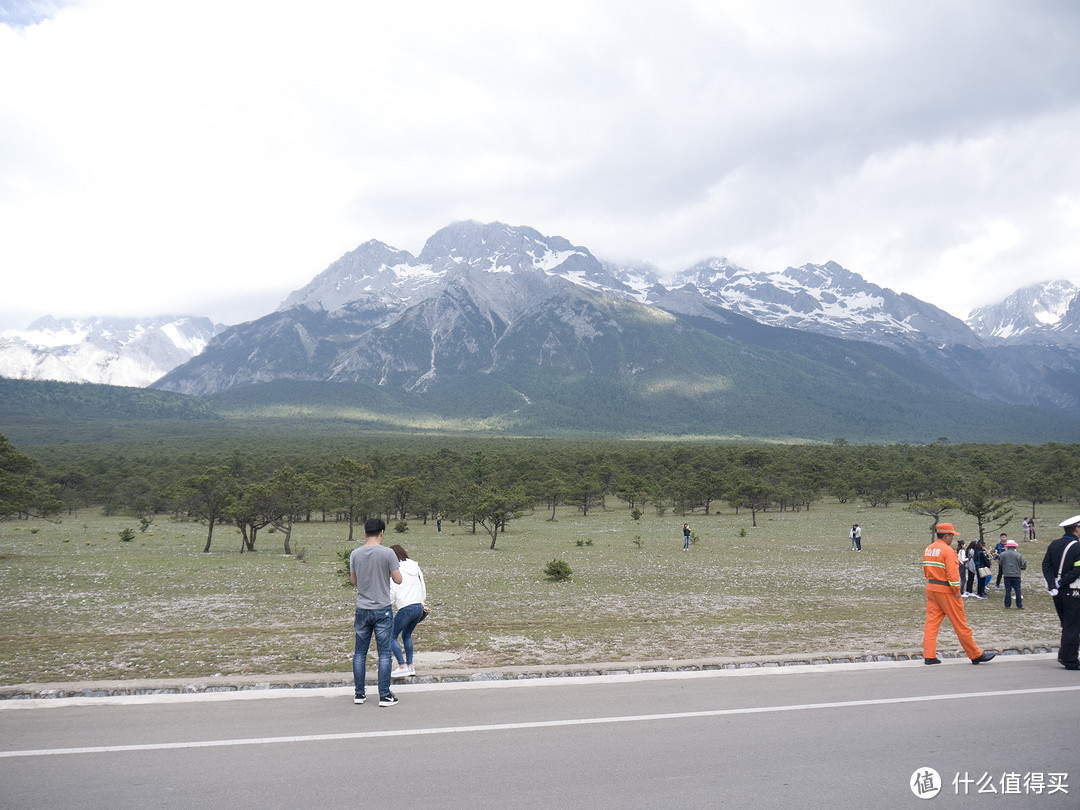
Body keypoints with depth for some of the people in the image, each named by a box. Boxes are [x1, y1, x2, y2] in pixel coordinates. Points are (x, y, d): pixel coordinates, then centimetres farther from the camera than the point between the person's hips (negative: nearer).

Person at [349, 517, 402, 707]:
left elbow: (353, 580, 11)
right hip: (383, 609, -3)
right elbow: (398, 580, -7)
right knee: (384, 653, 2)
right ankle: (385, 695, 4)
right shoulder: (387, 553, -11)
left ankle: (359, 693, 18)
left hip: (362, 610, 3)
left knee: (360, 652, 13)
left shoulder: (355, 554, 1)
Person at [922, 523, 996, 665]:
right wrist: (957, 591, -12)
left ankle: (929, 656, 0)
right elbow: (952, 573, -19)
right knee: (960, 624, 2)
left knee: (931, 621, 5)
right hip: (946, 590, -7)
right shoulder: (947, 550, -14)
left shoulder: (928, 549, 11)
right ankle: (976, 655, 13)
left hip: (931, 588, 7)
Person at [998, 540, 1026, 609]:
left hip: (1007, 575, 1)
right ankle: (1019, 606, 8)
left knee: (1007, 590, 5)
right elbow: (1022, 564, 1)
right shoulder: (1018, 555, -5)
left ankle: (1007, 605, 6)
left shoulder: (1003, 554, -3)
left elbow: (1000, 564, 6)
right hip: (1016, 575, -1)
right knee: (1017, 590, 6)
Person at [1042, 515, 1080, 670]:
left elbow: (1046, 565, 0)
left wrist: (1052, 586, -6)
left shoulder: (1054, 545, 7)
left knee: (1066, 625, 19)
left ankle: (1064, 654, 18)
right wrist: (1061, 583, -13)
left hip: (1057, 593, 6)